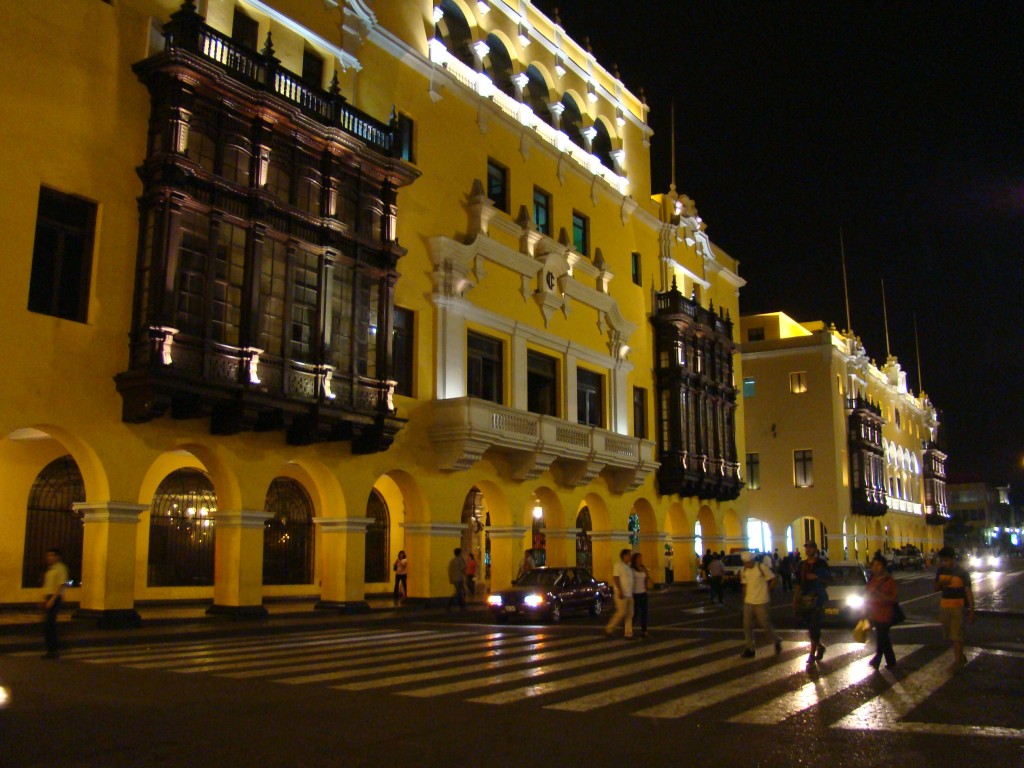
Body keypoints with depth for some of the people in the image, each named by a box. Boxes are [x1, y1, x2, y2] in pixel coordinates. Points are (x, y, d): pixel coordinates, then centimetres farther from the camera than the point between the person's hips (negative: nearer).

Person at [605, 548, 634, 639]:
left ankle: (628, 633, 8)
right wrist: (620, 591, -22)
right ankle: (609, 629, 5)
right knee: (621, 613, -9)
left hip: (629, 594, 8)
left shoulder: (628, 567, 15)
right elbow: (615, 578, -16)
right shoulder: (618, 565, -10)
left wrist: (632, 592, 17)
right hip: (622, 594, -8)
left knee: (629, 614, 5)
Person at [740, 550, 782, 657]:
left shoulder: (762, 567, -13)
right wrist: (744, 598, 9)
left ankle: (777, 641, 25)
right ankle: (749, 649, 16)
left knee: (765, 624, 0)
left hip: (761, 602, -6)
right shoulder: (743, 570, 5)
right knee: (747, 625, 6)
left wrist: (767, 593, -2)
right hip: (748, 602, 6)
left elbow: (772, 580, -7)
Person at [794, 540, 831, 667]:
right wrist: (795, 599, 10)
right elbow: (799, 583, 14)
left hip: (817, 598, -5)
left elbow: (828, 580, -2)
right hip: (804, 598, 5)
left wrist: (816, 577, -19)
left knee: (814, 628, -6)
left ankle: (812, 655, -1)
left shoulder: (821, 564, -2)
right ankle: (820, 646, 31)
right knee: (810, 627, 8)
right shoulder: (803, 565, 11)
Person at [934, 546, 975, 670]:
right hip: (944, 606, 6)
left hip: (958, 606, -6)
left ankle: (958, 660, 5)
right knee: (949, 635, 13)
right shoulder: (940, 571, 5)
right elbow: (936, 588, 12)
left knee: (956, 634, -6)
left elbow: (969, 593, -9)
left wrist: (971, 611, -13)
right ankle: (960, 656, 31)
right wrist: (941, 584, -11)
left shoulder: (962, 573, -10)